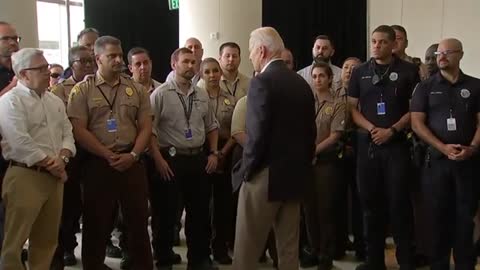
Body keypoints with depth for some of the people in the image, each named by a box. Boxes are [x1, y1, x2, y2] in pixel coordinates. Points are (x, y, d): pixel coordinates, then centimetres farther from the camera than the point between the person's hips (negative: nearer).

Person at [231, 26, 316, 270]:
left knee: (247, 248, 2)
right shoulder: (301, 83, 9)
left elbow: (257, 134, -19)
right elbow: (310, 132, 11)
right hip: (294, 174, 8)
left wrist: (247, 170, -7)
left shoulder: (262, 81, -13)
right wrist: (302, 167, 18)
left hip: (266, 175, -7)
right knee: (289, 246, 14)